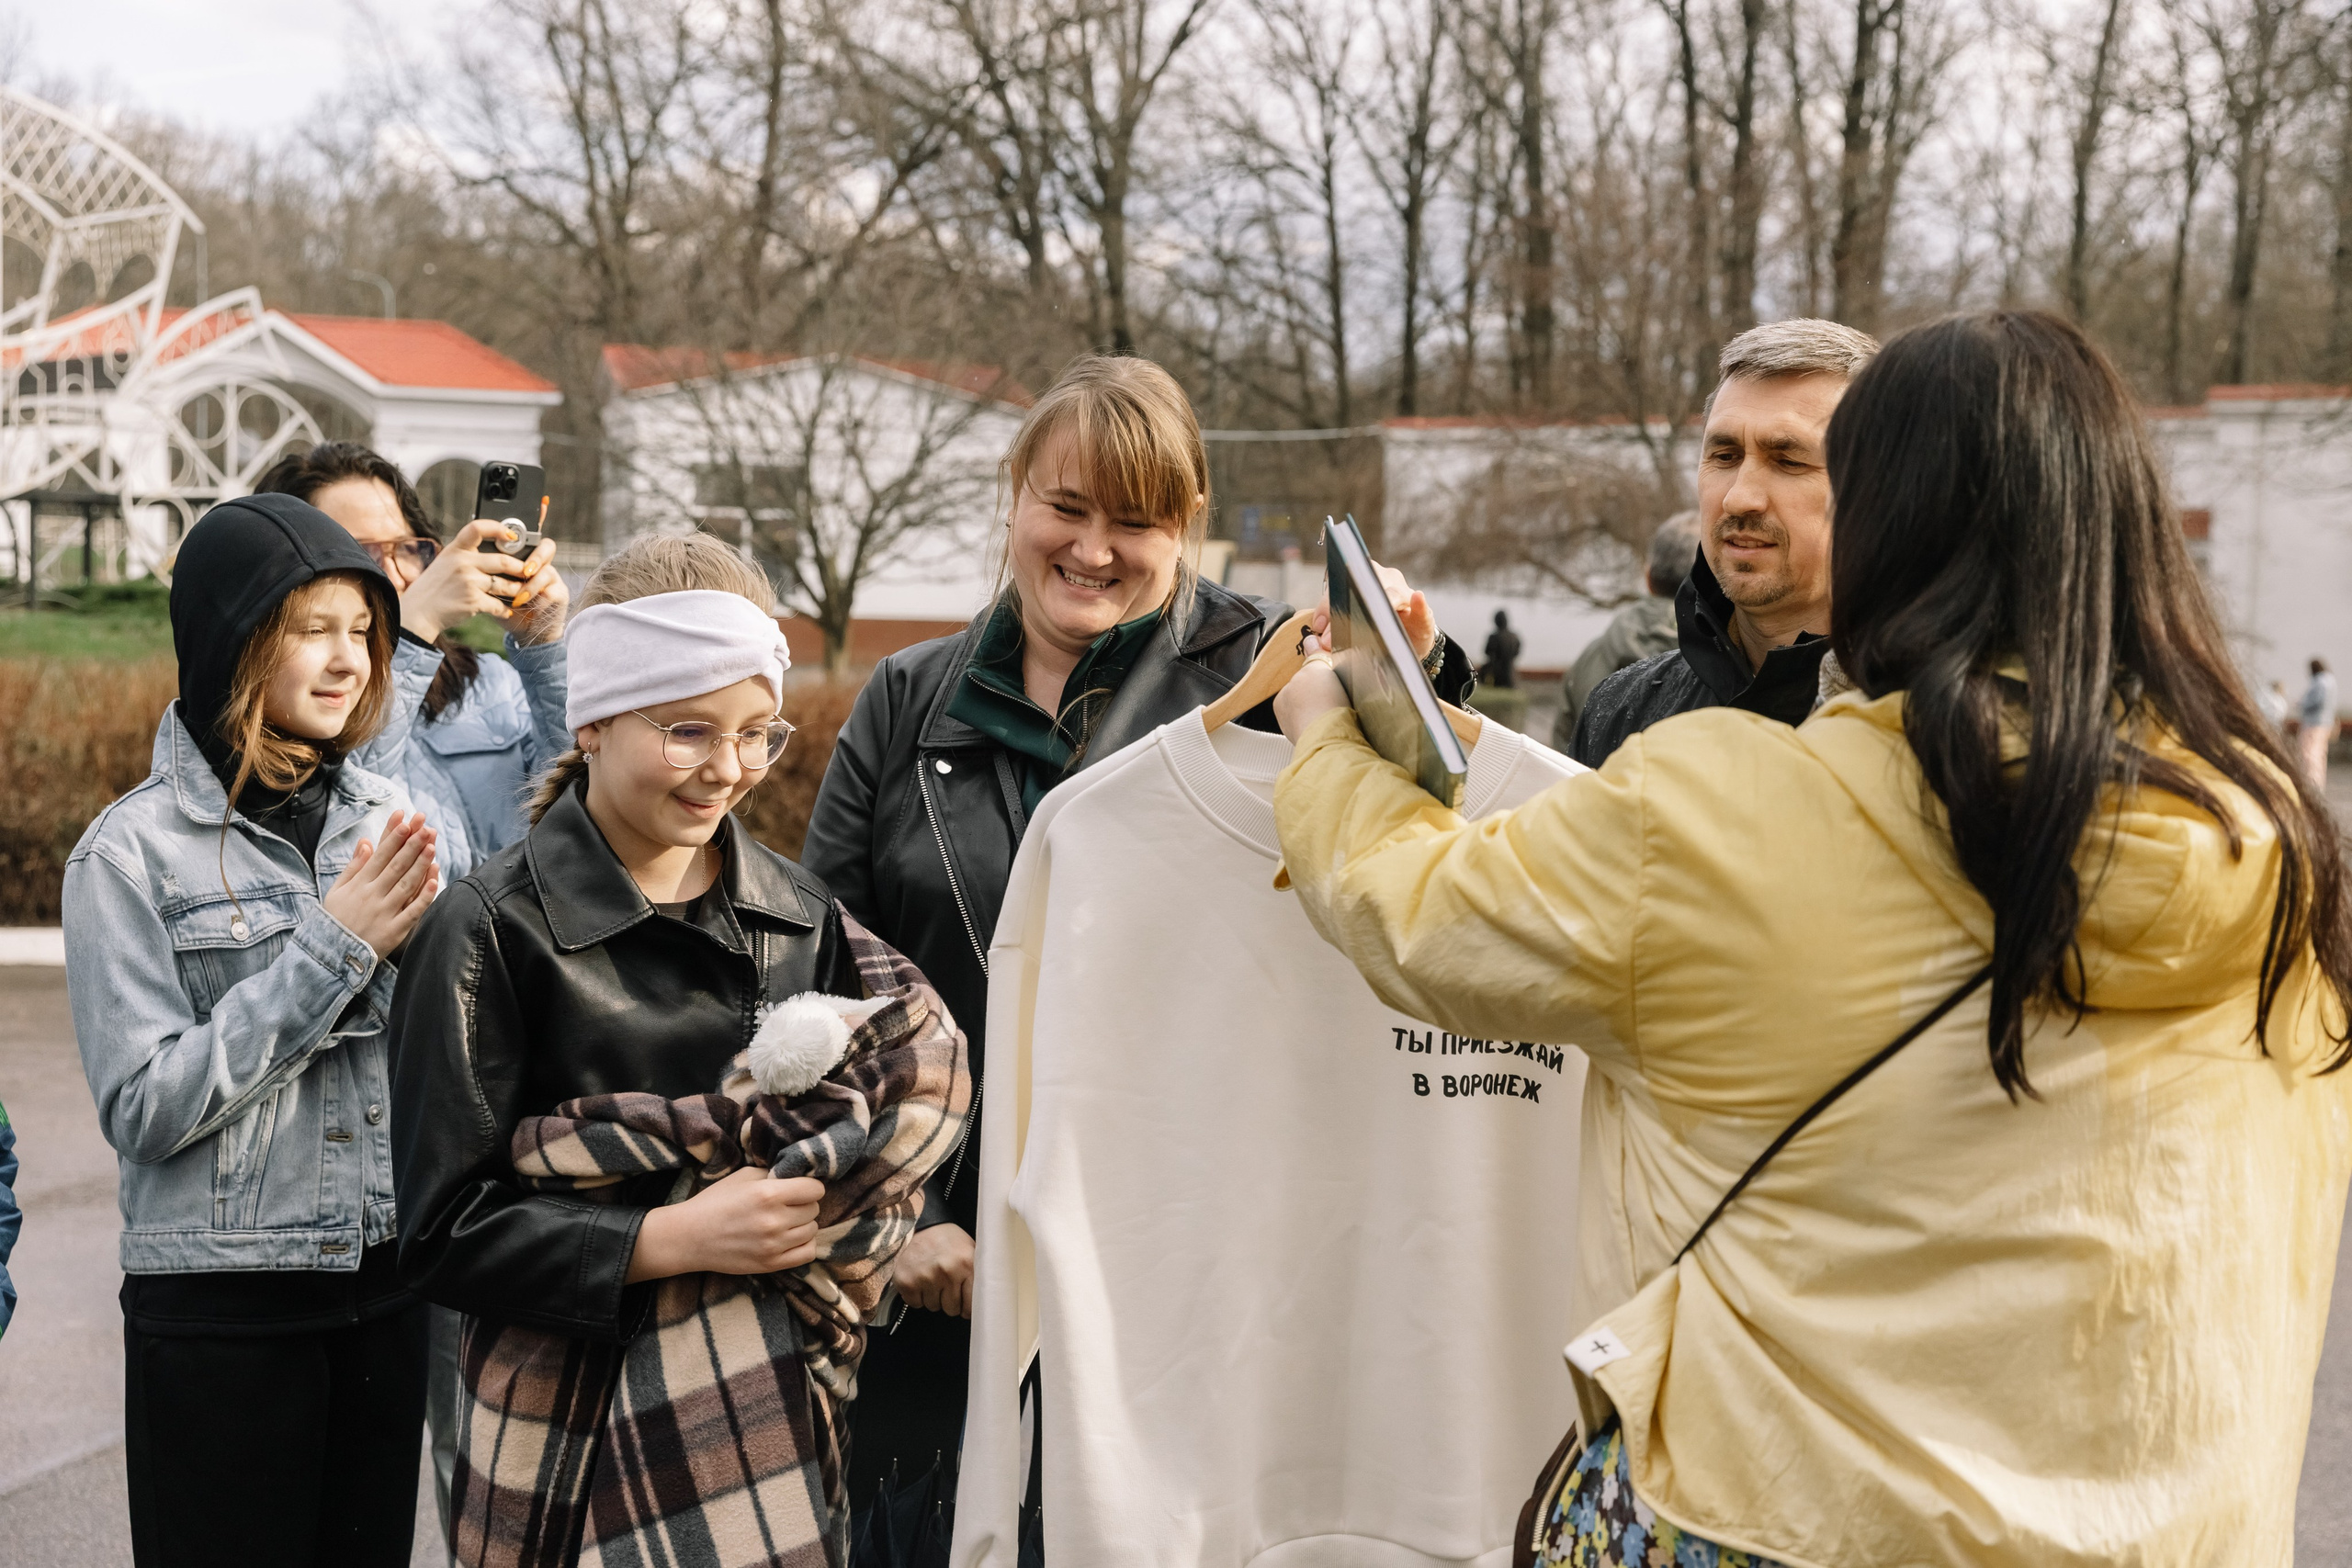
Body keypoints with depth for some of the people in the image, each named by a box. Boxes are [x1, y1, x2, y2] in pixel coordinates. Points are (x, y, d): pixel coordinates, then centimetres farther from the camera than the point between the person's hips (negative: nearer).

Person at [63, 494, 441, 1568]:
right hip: (218, 1312, -4)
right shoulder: (133, 851, -9)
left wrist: (419, 940, -12)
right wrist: (333, 947, -16)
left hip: (387, 1281, 4)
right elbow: (143, 1107, -15)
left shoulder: (390, 815, 5)